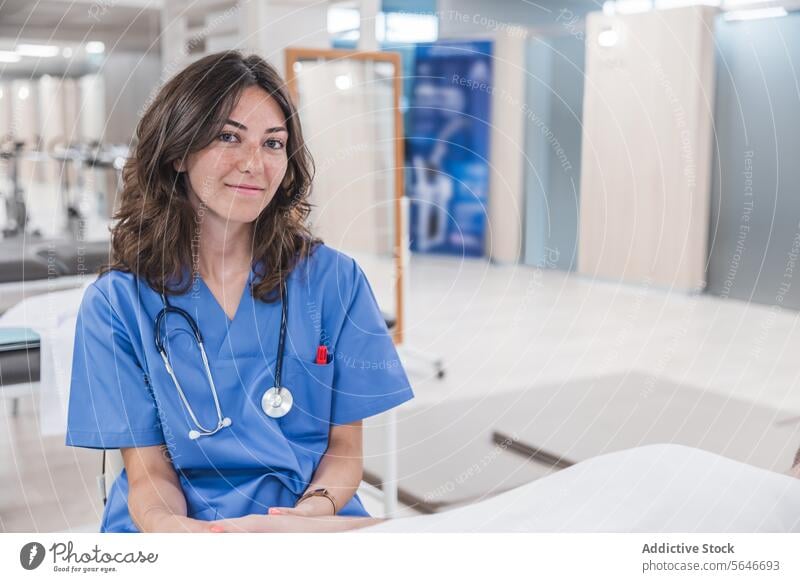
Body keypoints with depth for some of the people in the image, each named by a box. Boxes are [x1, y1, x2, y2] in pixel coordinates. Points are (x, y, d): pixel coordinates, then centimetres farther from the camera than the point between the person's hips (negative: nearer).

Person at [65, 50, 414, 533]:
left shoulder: (335, 279, 1)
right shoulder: (114, 302, 0)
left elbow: (345, 449, 4)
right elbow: (148, 471, -1)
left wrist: (311, 512, -17)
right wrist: (175, 526, -22)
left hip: (311, 527, 0)